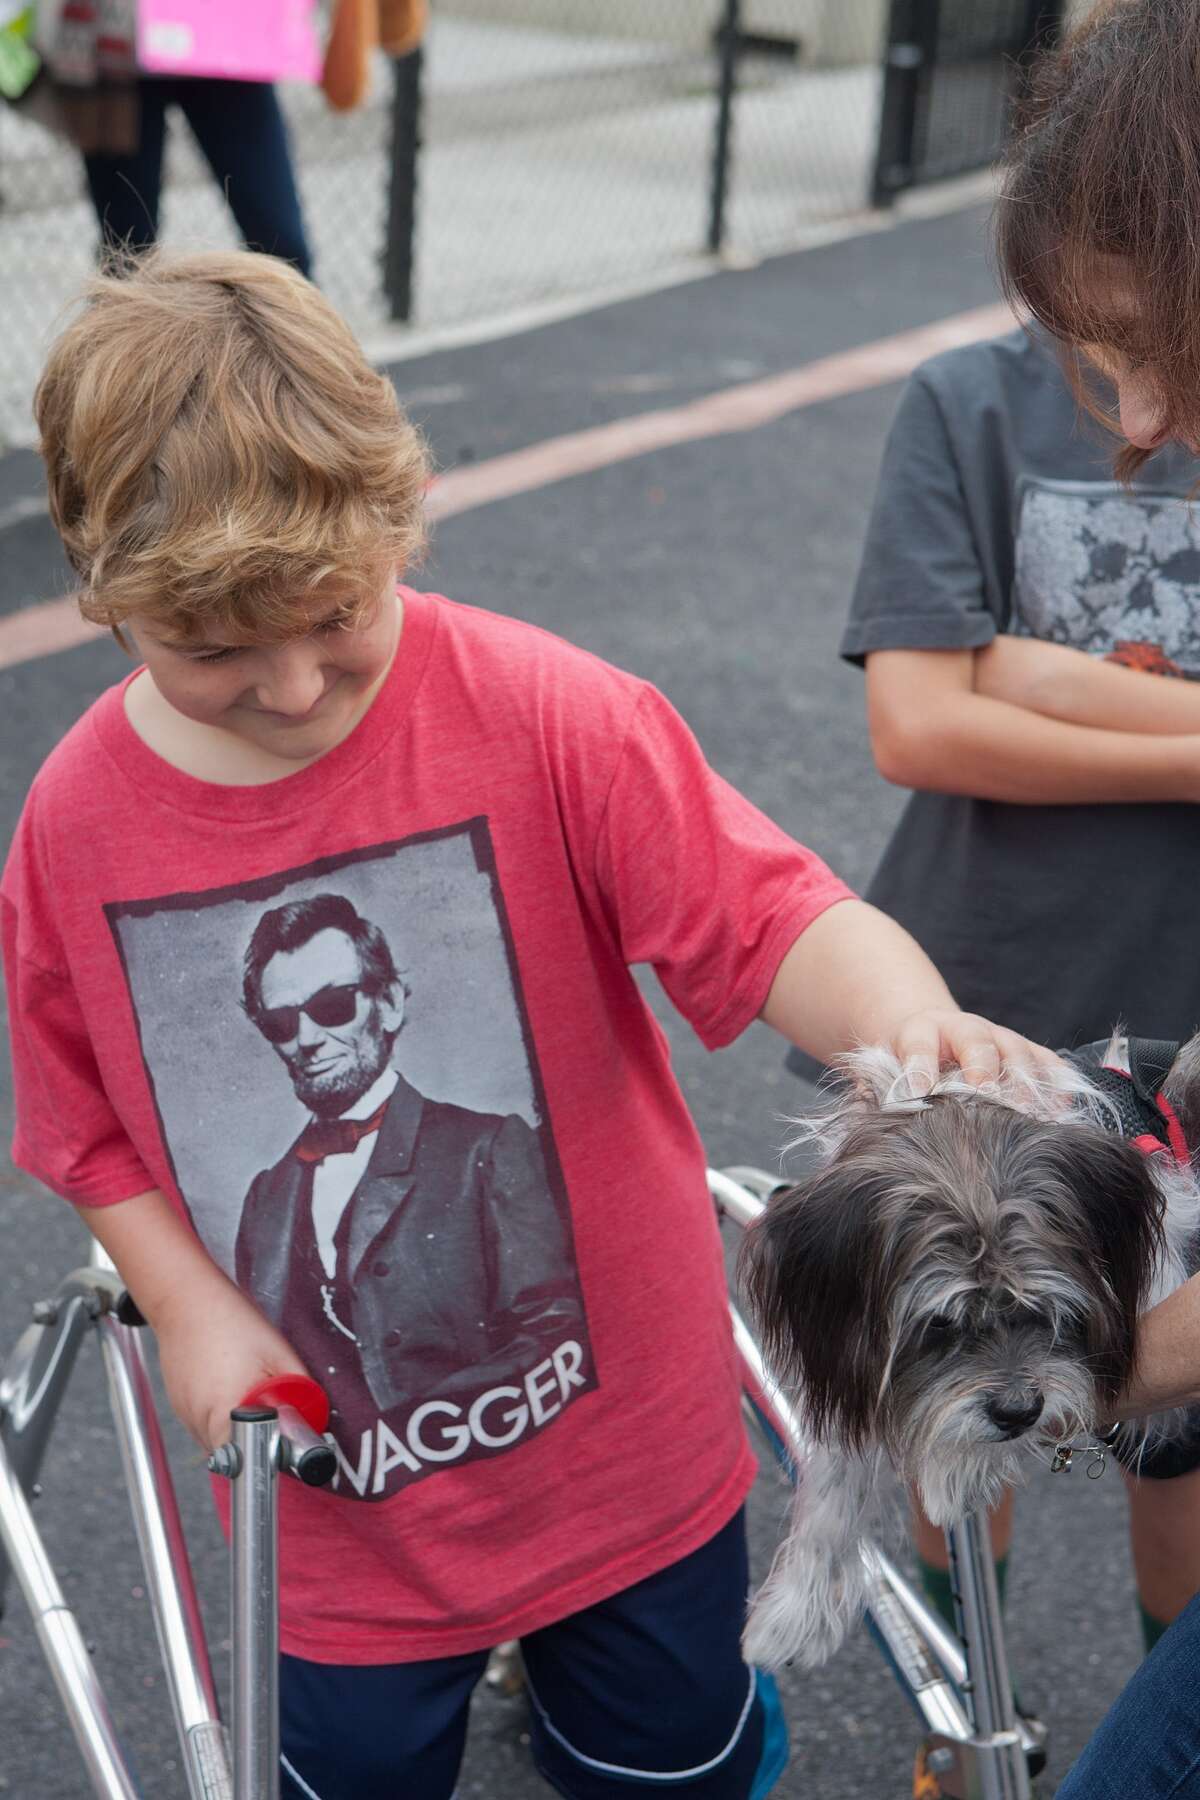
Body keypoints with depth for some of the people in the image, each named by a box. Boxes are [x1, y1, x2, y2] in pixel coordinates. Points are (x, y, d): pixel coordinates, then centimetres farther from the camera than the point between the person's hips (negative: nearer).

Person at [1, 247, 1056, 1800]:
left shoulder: (540, 715, -19)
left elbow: (770, 916, -22)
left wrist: (913, 1023, -42)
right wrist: (190, 1307, -12)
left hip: (619, 1437, -1)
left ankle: (575, 1661, 56)